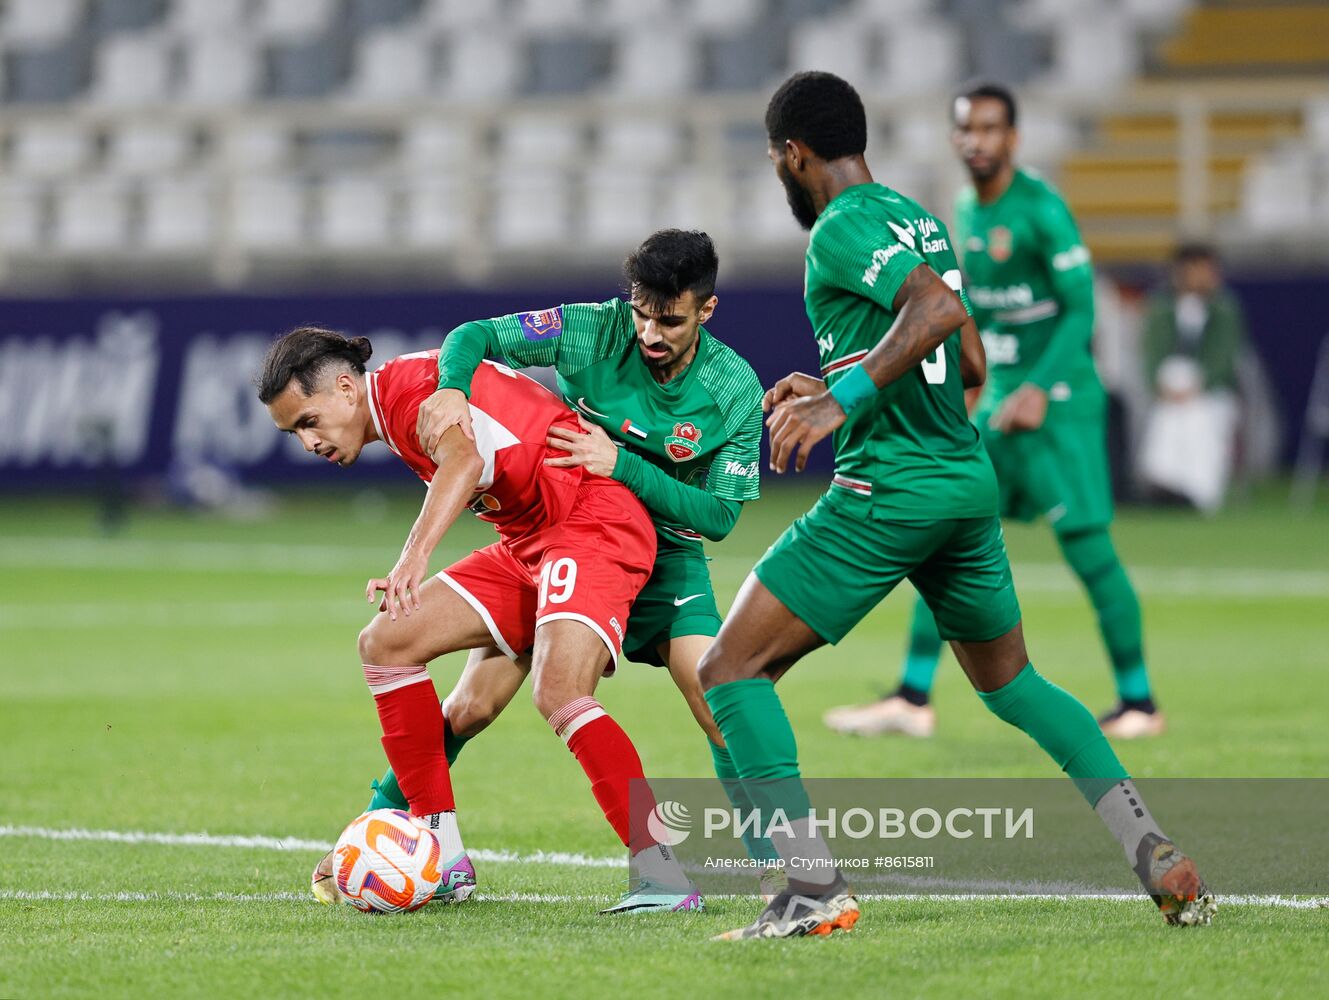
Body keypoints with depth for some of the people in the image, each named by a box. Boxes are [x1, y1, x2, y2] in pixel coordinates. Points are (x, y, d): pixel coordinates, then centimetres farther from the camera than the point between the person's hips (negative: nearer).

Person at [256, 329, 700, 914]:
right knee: (386, 643, 1)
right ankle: (443, 859, 1)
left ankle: (666, 876, -24)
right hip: (528, 541, 10)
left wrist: (415, 555, -46)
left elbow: (463, 459, -33)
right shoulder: (395, 425, 15)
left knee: (559, 694, -28)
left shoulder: (407, 383, -13)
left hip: (595, 520, -10)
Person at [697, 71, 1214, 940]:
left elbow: (939, 309, -27)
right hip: (969, 481, 9)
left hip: (885, 494, -9)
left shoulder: (842, 229, -10)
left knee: (732, 672, -3)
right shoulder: (917, 219, 16)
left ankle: (816, 887, -12)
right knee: (1011, 679, 24)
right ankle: (1155, 853, 12)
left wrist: (844, 399, -30)